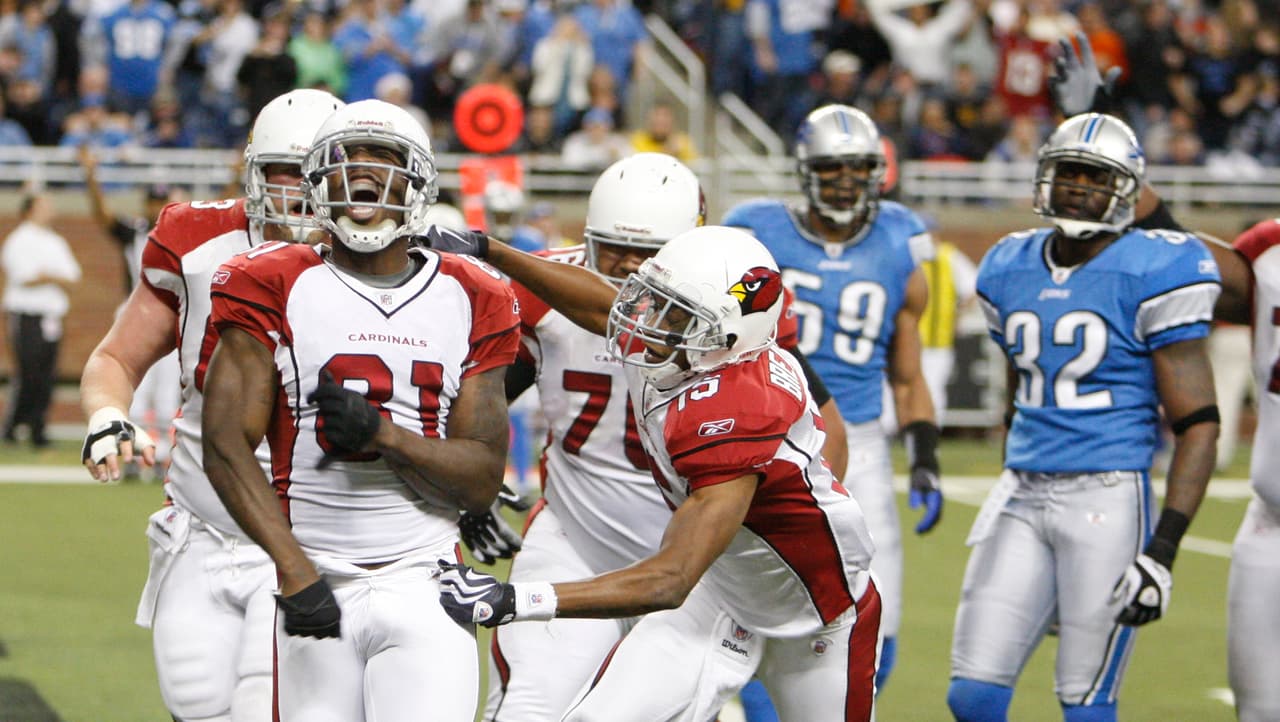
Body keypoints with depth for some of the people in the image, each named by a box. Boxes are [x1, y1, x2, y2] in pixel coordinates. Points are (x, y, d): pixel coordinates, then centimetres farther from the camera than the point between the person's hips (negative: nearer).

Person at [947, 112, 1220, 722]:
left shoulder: (1151, 275, -8)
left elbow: (1199, 425, -9)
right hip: (1023, 491, 6)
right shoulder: (1011, 271, 11)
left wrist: (1164, 546, -16)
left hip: (1109, 496, -6)